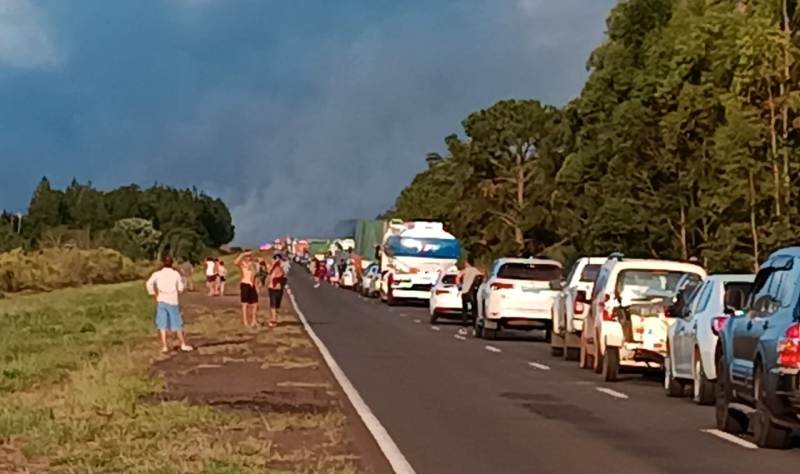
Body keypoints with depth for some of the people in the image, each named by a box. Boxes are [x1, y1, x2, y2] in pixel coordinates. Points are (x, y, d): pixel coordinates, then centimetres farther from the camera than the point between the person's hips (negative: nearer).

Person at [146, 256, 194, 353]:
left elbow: (149, 284, -13)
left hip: (161, 301, 1)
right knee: (177, 324, 7)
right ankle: (183, 344, 13)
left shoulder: (157, 274, -1)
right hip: (173, 301, -1)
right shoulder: (176, 274, 0)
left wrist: (154, 294, -2)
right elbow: (180, 288, 2)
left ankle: (164, 346, 0)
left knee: (162, 324, 4)